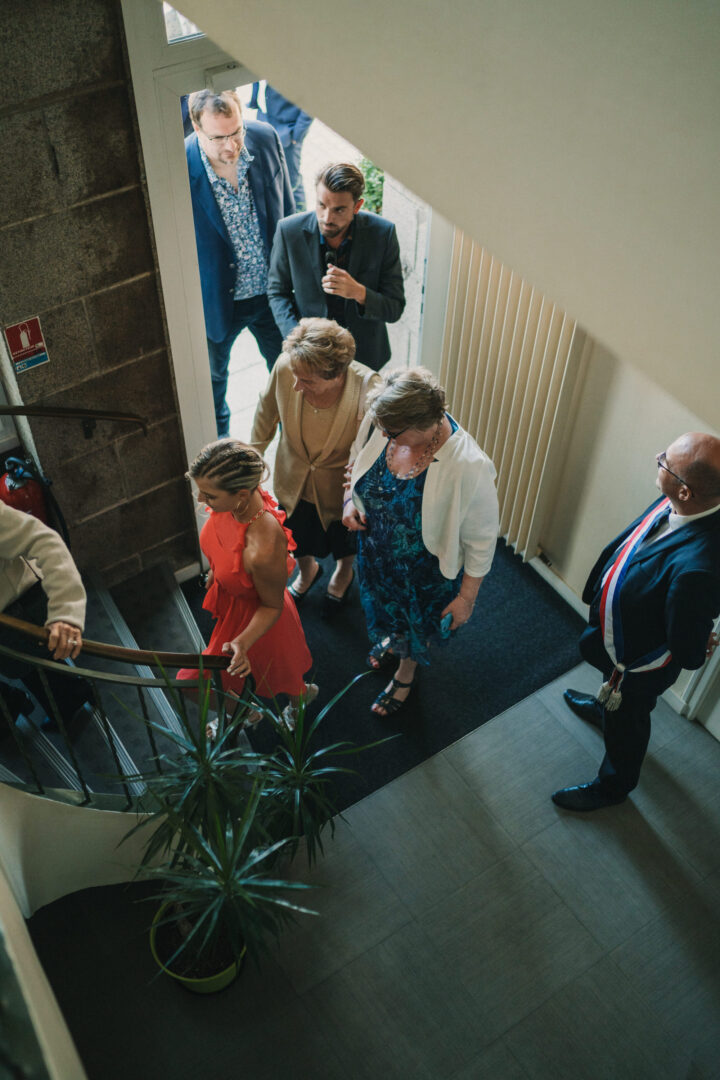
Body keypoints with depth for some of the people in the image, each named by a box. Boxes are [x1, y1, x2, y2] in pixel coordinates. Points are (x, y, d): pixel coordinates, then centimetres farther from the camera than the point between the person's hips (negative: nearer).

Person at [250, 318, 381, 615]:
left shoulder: (367, 388, -38)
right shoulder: (285, 367, -29)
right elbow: (266, 414, -7)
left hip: (341, 485, -2)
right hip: (295, 481, 2)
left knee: (344, 542, 30)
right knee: (298, 536, 31)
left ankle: (343, 573, 67)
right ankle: (308, 570, 67)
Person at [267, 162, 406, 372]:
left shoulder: (382, 233, -18)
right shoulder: (289, 231, -17)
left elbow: (395, 309, -15)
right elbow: (277, 292, -3)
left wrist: (359, 292, -36)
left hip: (364, 353, 0)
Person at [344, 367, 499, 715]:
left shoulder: (468, 467, -40)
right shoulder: (381, 420, -25)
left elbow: (481, 541, -25)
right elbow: (358, 455, 1)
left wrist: (466, 598, -15)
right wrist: (351, 499, -15)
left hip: (423, 569, -4)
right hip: (375, 551, 5)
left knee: (416, 621, 28)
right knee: (384, 604, 35)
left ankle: (405, 673, 61)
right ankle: (392, 639, 71)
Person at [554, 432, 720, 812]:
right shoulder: (682, 503, -24)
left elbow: (689, 652, -32)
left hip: (639, 660, -7)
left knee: (624, 725, 24)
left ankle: (614, 785, 55)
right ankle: (605, 706, 72)